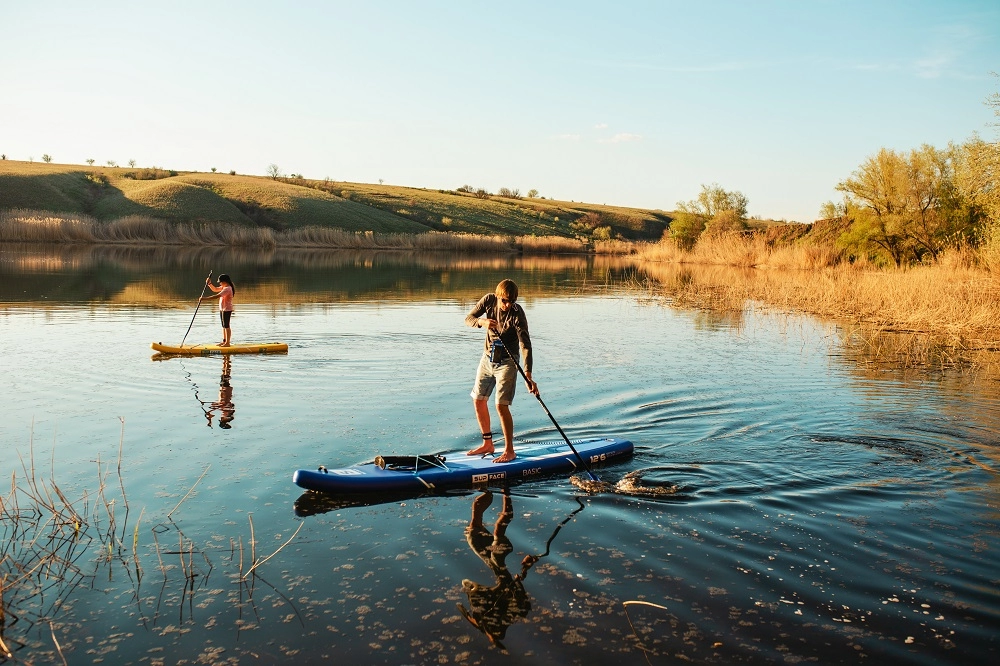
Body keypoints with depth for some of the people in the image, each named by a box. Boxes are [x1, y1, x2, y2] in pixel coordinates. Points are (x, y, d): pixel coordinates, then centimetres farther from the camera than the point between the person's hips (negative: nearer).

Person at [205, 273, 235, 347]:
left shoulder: (227, 289, -22)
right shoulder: (224, 287, 10)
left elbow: (217, 296, -30)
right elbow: (215, 289, 20)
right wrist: (209, 284, 3)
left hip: (227, 310, -10)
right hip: (222, 309, 10)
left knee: (226, 326, -4)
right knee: (224, 326, 15)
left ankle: (228, 342, 2)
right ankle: (224, 341, 24)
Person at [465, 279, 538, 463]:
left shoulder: (517, 313, -23)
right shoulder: (489, 300, -9)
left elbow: (525, 345, -29)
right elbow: (468, 318, -5)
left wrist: (528, 376, -38)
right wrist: (482, 322, -29)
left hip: (506, 362, -6)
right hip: (487, 358, 6)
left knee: (501, 405, -11)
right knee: (478, 400, 11)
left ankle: (509, 451, 2)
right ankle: (487, 444, 26)